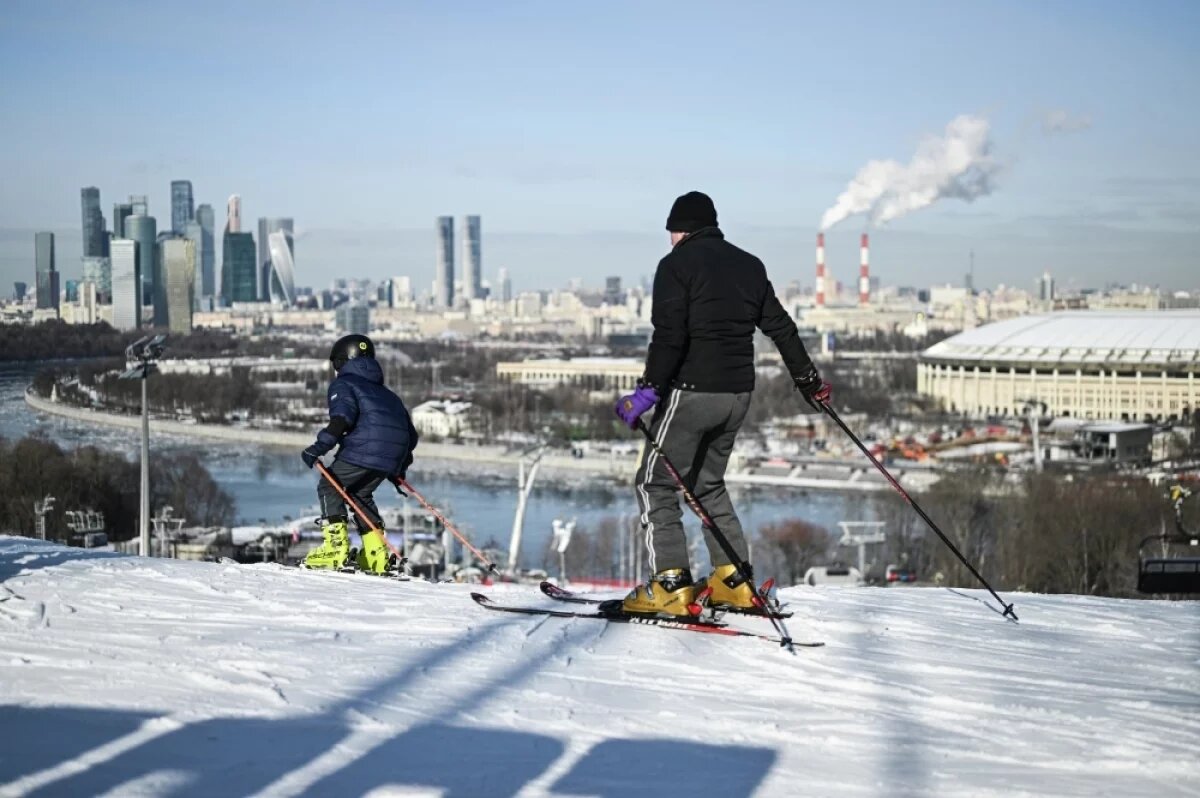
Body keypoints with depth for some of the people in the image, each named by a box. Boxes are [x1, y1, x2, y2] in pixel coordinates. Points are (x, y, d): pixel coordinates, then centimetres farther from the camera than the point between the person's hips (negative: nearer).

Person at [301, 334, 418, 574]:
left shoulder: (343, 383, 12)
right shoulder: (386, 393, 34)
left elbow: (342, 417, -10)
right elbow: (411, 434, 30)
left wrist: (320, 446, -12)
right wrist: (400, 468, 39)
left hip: (364, 449, -7)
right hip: (394, 454, 7)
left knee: (328, 486, 8)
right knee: (360, 493, 24)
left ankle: (336, 545, -8)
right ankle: (376, 554, 14)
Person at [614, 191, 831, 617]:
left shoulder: (677, 264, -6)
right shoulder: (749, 265, 14)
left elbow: (669, 334, -19)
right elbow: (780, 327, 19)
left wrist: (649, 388, -21)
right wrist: (808, 379, 29)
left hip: (691, 390, -7)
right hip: (738, 394, 7)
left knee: (656, 484, 1)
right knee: (709, 484, 21)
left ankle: (671, 585, -9)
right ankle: (734, 579, 14)